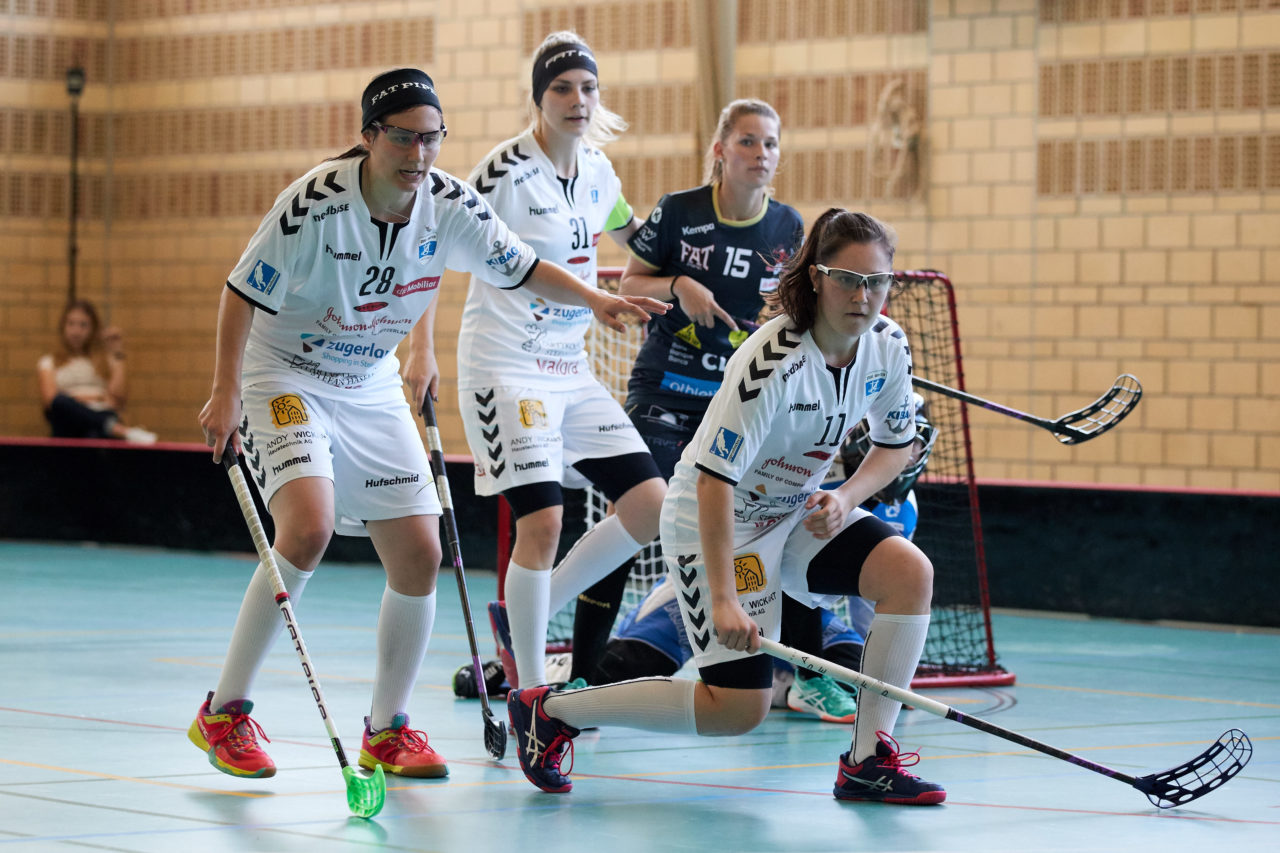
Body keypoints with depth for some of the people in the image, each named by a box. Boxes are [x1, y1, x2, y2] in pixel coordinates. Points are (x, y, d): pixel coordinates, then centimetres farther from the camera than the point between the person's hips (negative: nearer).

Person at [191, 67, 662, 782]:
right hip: (283, 374, -6)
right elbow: (243, 293, -16)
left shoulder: (450, 205, -11)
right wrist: (225, 394, -18)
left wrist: (593, 299, -11)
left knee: (420, 554, -2)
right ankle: (224, 715, -14)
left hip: (372, 386, 6)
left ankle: (388, 728, 16)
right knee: (309, 528, -27)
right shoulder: (315, 205, -25)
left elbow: (522, 267, 4)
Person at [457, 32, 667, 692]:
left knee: (651, 507, 0)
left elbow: (629, 232, 28)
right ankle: (531, 694, -2)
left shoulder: (598, 173, 7)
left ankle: (524, 616, 15)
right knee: (542, 520, -16)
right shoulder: (505, 173, -14)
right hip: (505, 367, -7)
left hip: (571, 367, 7)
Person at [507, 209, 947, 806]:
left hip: (798, 511, 7)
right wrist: (724, 598, -33)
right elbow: (715, 478, -30)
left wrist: (844, 499, -13)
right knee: (738, 707, -12)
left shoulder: (887, 346, -8)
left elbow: (895, 445, 8)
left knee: (910, 572, -16)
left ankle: (868, 761, -9)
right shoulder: (773, 361, -30)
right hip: (715, 524, -7)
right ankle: (549, 712, 4)